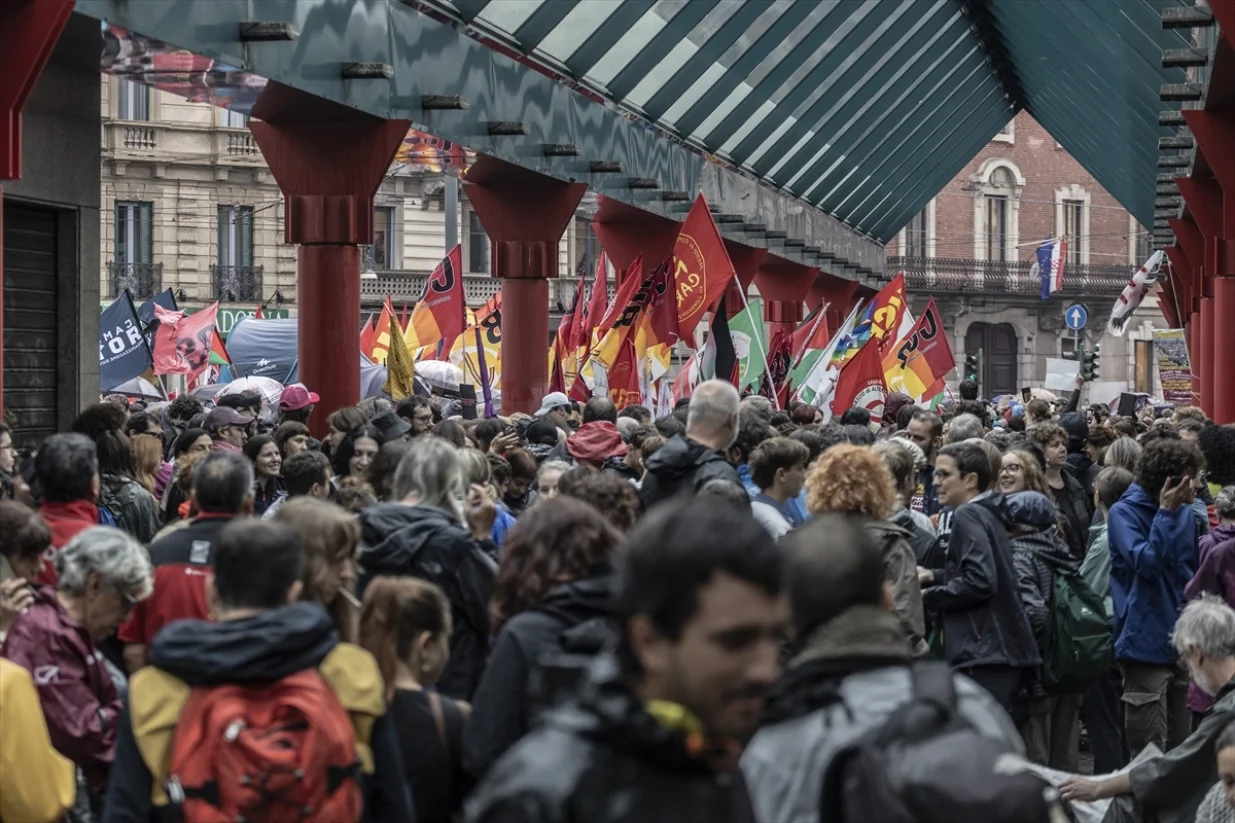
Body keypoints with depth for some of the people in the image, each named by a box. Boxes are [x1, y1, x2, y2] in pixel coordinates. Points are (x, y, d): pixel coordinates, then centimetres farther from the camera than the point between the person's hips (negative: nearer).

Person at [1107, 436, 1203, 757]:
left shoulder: (1185, 514, 9)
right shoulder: (1124, 513, -8)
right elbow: (1146, 563, -21)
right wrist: (1165, 514, -20)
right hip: (1147, 644, -6)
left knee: (1181, 749, 12)